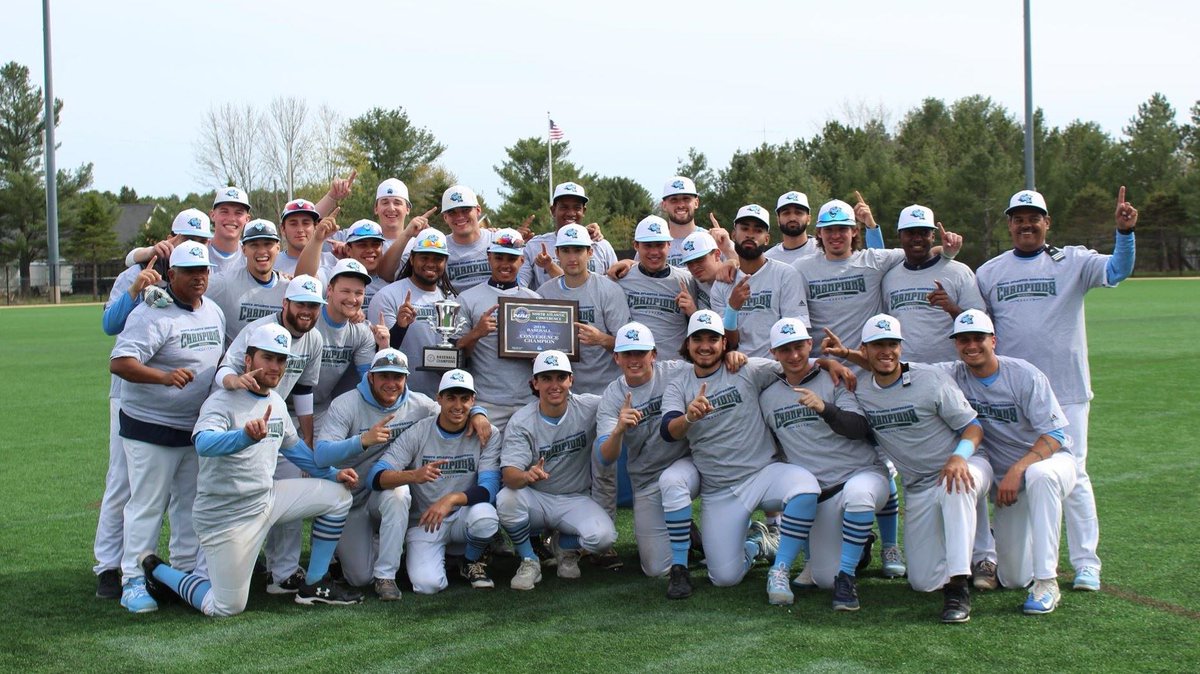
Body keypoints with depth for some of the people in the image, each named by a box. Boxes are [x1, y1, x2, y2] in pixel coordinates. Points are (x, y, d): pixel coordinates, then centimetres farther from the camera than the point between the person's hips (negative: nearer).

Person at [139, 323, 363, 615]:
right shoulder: (223, 402, -19)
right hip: (227, 515, -8)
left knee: (337, 495, 3)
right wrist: (246, 436, -59)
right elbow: (203, 443, -40)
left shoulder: (275, 401, 7)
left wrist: (332, 473, 15)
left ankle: (315, 585, 12)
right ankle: (156, 569, 19)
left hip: (267, 497, 8)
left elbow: (293, 446, 23)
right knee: (227, 608, -4)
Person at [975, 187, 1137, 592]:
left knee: (1072, 474, 0)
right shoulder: (989, 272, 11)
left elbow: (1117, 271, -15)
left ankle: (1086, 564, 9)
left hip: (1066, 391, -3)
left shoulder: (1072, 262, 1)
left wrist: (1125, 231, -32)